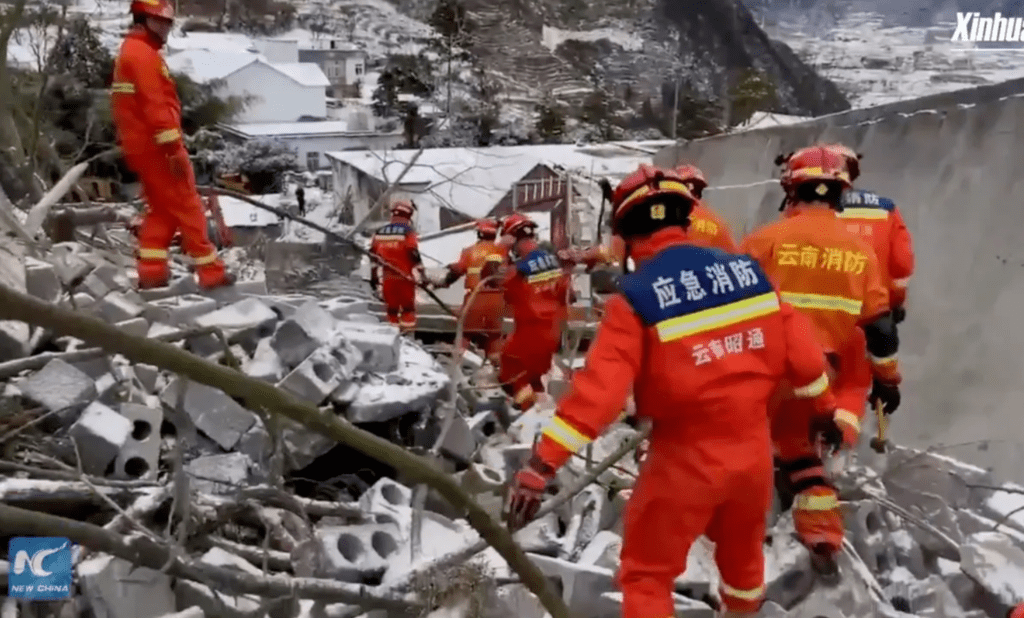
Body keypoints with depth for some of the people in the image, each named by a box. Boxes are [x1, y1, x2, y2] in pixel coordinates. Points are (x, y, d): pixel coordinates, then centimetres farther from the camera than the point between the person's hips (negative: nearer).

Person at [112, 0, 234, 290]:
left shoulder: (130, 52, 20)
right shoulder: (143, 54, -14)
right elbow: (155, 107, -22)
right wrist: (174, 148, -23)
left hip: (142, 146, 10)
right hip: (156, 147, -10)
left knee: (161, 208, 14)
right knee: (187, 207, -5)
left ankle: (152, 272, 12)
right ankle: (211, 272, -1)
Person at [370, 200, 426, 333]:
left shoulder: (380, 232, 8)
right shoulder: (408, 231, -8)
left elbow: (373, 255, 12)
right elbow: (414, 254, -14)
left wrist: (374, 276, 19)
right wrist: (422, 273, -8)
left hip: (387, 278, 4)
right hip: (405, 277, -4)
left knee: (392, 309, 12)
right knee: (408, 308, 4)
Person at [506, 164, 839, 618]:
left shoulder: (636, 297, -18)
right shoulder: (746, 271, -3)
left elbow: (599, 387, -25)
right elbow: (799, 350, 3)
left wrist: (540, 465, -23)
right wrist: (824, 406, 21)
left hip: (686, 459, -6)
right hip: (753, 449, 6)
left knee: (646, 573, 15)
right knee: (741, 549, 33)